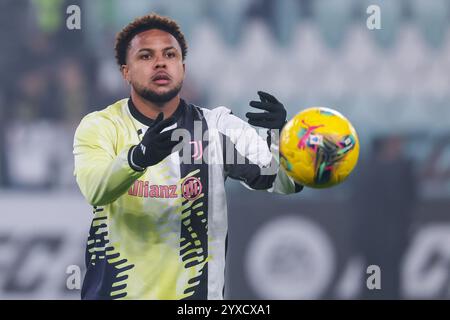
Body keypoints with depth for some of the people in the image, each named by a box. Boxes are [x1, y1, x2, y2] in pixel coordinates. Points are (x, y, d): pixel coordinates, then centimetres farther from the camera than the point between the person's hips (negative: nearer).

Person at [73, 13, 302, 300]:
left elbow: (286, 183, -12)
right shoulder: (100, 126, -5)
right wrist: (138, 157, -43)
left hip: (197, 294, 1)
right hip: (114, 291, -1)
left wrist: (280, 138, -33)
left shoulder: (217, 127, -2)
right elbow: (95, 189, -24)